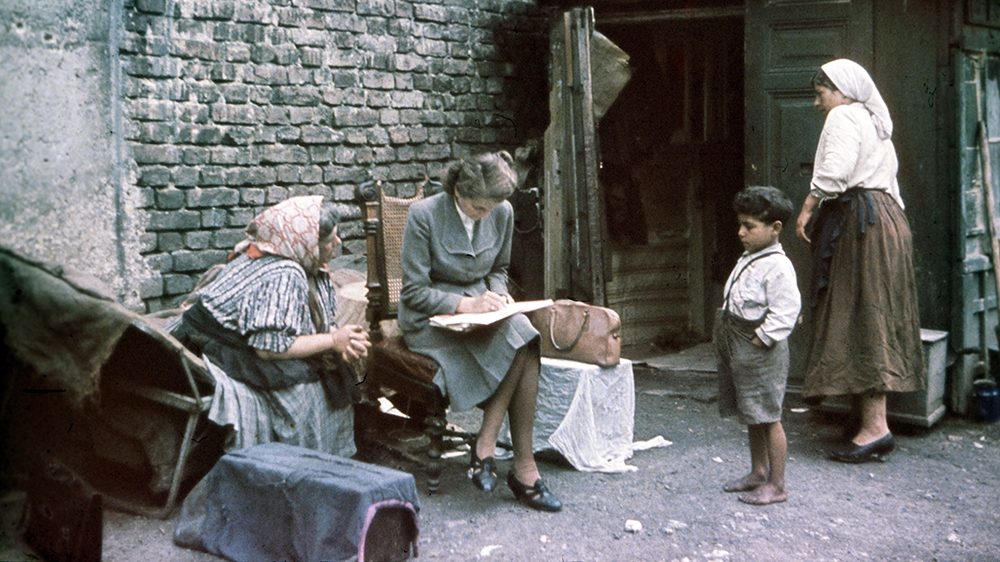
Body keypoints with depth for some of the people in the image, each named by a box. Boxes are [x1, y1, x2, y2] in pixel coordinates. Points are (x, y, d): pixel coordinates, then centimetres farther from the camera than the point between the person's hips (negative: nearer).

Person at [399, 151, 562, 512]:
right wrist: (466, 304, -24)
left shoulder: (503, 214, 1)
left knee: (525, 339, -29)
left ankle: (485, 446, -22)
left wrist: (498, 293, -5)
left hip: (480, 305, 5)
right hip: (430, 319, -5)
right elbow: (413, 291, -12)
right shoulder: (424, 215, -13)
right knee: (520, 348, -29)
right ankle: (524, 466, -20)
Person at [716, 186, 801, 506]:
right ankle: (758, 473, 31)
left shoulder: (778, 266, -16)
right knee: (751, 416, 18)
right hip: (737, 348, 10)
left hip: (761, 351, -10)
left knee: (768, 417, -2)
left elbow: (785, 311, -21)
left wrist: (760, 339, -18)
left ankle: (776, 485, 7)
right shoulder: (748, 259, 13)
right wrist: (725, 334, 13)